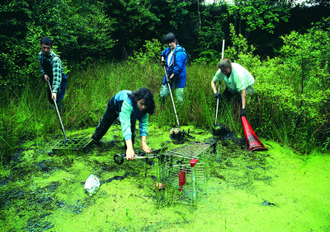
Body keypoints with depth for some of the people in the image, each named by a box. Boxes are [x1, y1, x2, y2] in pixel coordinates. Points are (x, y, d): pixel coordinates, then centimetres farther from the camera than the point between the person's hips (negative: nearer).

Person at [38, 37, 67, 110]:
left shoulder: (55, 59, -35)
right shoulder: (40, 55, -11)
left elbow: (57, 76, -45)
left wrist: (54, 91, -55)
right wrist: (44, 74, -14)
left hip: (60, 79, -7)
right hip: (50, 79, 7)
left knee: (57, 99, -12)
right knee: (50, 97, 20)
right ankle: (53, 105, 51)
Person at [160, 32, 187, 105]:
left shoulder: (180, 53, -20)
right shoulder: (168, 49, 5)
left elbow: (178, 67, -25)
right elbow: (163, 53, 31)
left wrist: (171, 77, -23)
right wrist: (162, 60, 15)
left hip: (178, 77, -7)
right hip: (168, 75, 7)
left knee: (179, 99, -4)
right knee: (162, 95, 10)